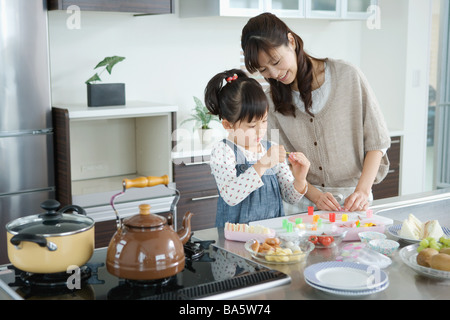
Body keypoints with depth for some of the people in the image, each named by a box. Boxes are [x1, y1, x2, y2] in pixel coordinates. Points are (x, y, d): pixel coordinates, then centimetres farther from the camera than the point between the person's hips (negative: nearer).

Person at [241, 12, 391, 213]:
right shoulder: (273, 101, 4)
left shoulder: (348, 76, -3)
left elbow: (377, 140, 0)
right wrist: (315, 195, -13)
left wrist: (362, 190, -11)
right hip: (305, 202, 2)